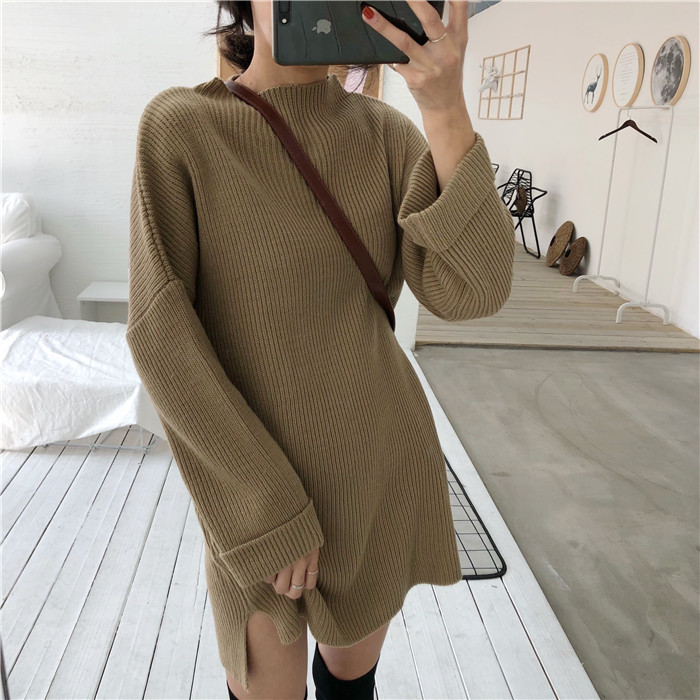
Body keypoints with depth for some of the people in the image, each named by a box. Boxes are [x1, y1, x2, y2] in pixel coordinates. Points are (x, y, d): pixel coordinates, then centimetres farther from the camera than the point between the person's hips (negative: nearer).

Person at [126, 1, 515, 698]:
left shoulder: (385, 132, -3)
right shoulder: (179, 125, -11)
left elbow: (469, 292, -16)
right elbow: (160, 331, -16)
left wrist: (445, 109, -28)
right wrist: (265, 504, -17)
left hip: (383, 458, 3)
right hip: (256, 478, -2)